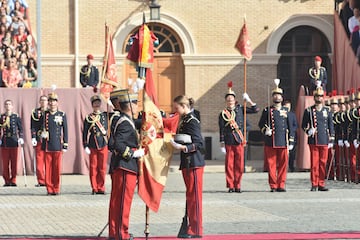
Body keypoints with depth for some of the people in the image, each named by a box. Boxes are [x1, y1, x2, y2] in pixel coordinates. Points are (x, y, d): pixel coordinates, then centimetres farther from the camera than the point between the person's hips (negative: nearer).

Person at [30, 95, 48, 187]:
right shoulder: (35, 112, 9)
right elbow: (33, 126, 4)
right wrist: (33, 138, -7)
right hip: (39, 140, 0)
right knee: (39, 161, -2)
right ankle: (41, 181, 3)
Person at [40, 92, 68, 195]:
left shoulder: (62, 115, 5)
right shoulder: (44, 115, 7)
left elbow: (65, 131, 5)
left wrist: (65, 145, 1)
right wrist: (42, 133, -7)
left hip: (58, 145, -1)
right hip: (47, 145, 1)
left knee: (57, 168, 0)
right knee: (48, 167, 0)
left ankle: (56, 189, 7)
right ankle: (49, 189, 6)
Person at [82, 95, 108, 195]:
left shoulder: (105, 115, 10)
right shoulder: (88, 118, 2)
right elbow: (85, 133, 1)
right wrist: (86, 146, -4)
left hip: (103, 145, 2)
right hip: (93, 147, -2)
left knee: (102, 168, 3)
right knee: (93, 168, 1)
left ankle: (101, 188, 10)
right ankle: (94, 188, 8)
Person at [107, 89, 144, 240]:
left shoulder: (118, 119, 15)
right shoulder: (126, 123, -15)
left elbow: (112, 144, 16)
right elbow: (118, 144, -26)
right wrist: (134, 153, -16)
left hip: (117, 167, 10)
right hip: (126, 166, -10)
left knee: (116, 200, 12)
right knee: (124, 200, -6)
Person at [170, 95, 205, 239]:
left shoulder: (192, 121, -14)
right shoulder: (183, 121, 14)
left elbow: (199, 144, -18)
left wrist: (183, 147, -25)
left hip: (194, 164, -10)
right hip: (187, 163, 10)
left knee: (194, 196, -6)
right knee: (190, 196, 12)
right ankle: (192, 228, 18)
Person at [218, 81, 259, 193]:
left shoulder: (240, 109, 8)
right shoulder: (223, 114, 2)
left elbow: (255, 110, 12)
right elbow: (221, 130, 1)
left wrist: (248, 100, 0)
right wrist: (222, 144, -3)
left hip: (239, 142, 2)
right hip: (229, 143, -2)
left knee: (239, 165, 2)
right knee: (229, 165, -1)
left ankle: (237, 186, 9)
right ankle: (231, 186, 6)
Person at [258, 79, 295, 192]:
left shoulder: (286, 111, 11)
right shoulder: (267, 111, 7)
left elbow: (290, 128, 11)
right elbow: (261, 124, 11)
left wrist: (291, 142, 6)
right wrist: (265, 130, -11)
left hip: (283, 143, 1)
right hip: (270, 143, -1)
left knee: (283, 165, 0)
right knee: (271, 165, -1)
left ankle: (281, 185, 7)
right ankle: (273, 186, 4)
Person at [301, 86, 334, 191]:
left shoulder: (327, 111, 11)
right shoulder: (308, 111, 4)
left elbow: (331, 126, 13)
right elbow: (303, 125, 8)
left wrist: (331, 140, 8)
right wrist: (308, 131, -12)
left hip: (324, 141, 2)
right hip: (313, 141, -2)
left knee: (323, 163, 3)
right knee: (314, 163, -4)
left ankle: (321, 184, 8)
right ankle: (314, 184, 0)